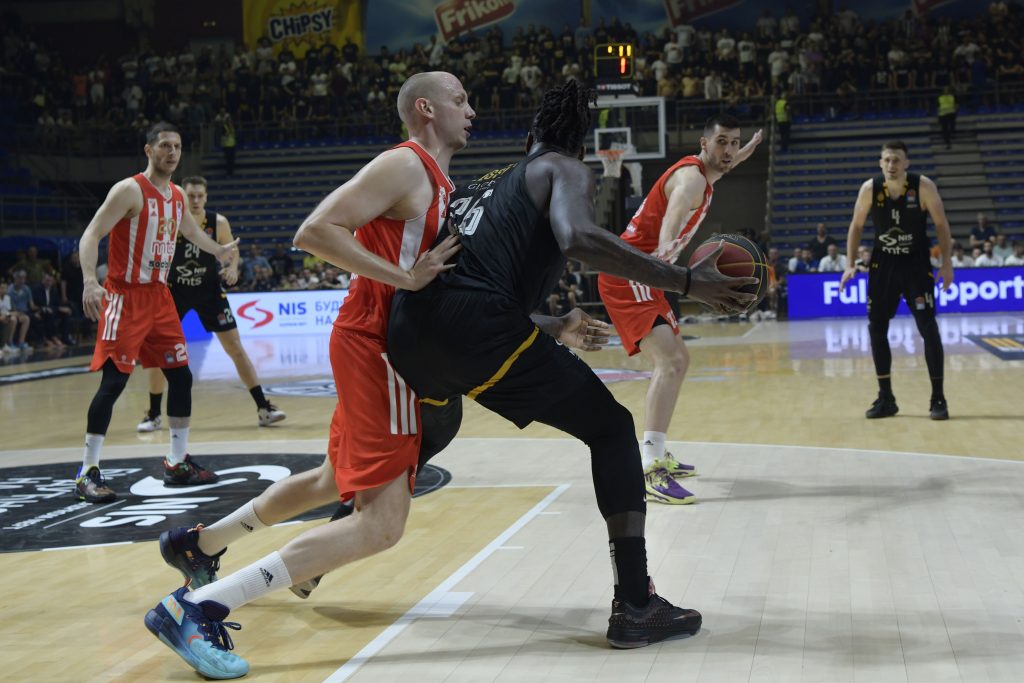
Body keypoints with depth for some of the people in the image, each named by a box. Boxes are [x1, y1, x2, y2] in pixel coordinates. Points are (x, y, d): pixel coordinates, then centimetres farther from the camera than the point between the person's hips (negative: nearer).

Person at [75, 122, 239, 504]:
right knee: (113, 382, -11)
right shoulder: (130, 190, -13)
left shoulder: (177, 195, 11)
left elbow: (190, 230, 33)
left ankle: (178, 464, 19)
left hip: (159, 296, 8)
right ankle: (88, 474, -4)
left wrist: (218, 251, 47)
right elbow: (90, 236, -19)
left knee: (181, 376, 8)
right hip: (125, 297, -8)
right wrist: (90, 282, -33)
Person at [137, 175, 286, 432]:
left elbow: (232, 250, 5)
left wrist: (233, 268, -16)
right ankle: (153, 415, 14)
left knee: (235, 346, -3)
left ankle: (263, 409, 1)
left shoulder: (219, 223, -13)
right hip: (175, 290, 0)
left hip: (209, 290, 0)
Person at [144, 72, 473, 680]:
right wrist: (404, 277, -25)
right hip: (375, 344, -10)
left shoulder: (438, 181, 16)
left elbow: (444, 274, 23)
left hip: (381, 346, 10)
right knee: (380, 524, -16)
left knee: (338, 481, 27)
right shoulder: (405, 165, -13)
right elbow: (316, 231, -24)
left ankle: (199, 543, 44)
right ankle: (197, 608, -18)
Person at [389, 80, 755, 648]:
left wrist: (554, 329, 50)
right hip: (478, 325, -7)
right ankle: (635, 606, 2)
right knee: (612, 430, 10)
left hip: (410, 326, 7)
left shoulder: (484, 185, 34)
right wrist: (684, 281, -10)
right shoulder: (565, 170, 13)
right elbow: (577, 238, -12)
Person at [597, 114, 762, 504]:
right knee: (670, 362, -24)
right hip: (627, 275, -11)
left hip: (637, 276, 11)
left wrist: (743, 154, 59)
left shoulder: (701, 173, 15)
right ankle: (651, 472, -31)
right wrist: (666, 258, -59)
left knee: (677, 358, 21)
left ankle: (657, 454, 29)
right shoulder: (692, 177, -16)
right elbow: (670, 223, -40)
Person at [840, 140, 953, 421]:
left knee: (929, 329, -8)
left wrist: (946, 262, -11)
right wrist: (850, 264, -4)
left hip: (917, 264, -3)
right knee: (876, 329, 3)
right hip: (883, 264, 3)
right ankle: (886, 398, 13)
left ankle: (938, 399, -1)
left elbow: (941, 224, -6)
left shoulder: (923, 186, -14)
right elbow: (856, 226, 3)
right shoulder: (869, 188, -9)